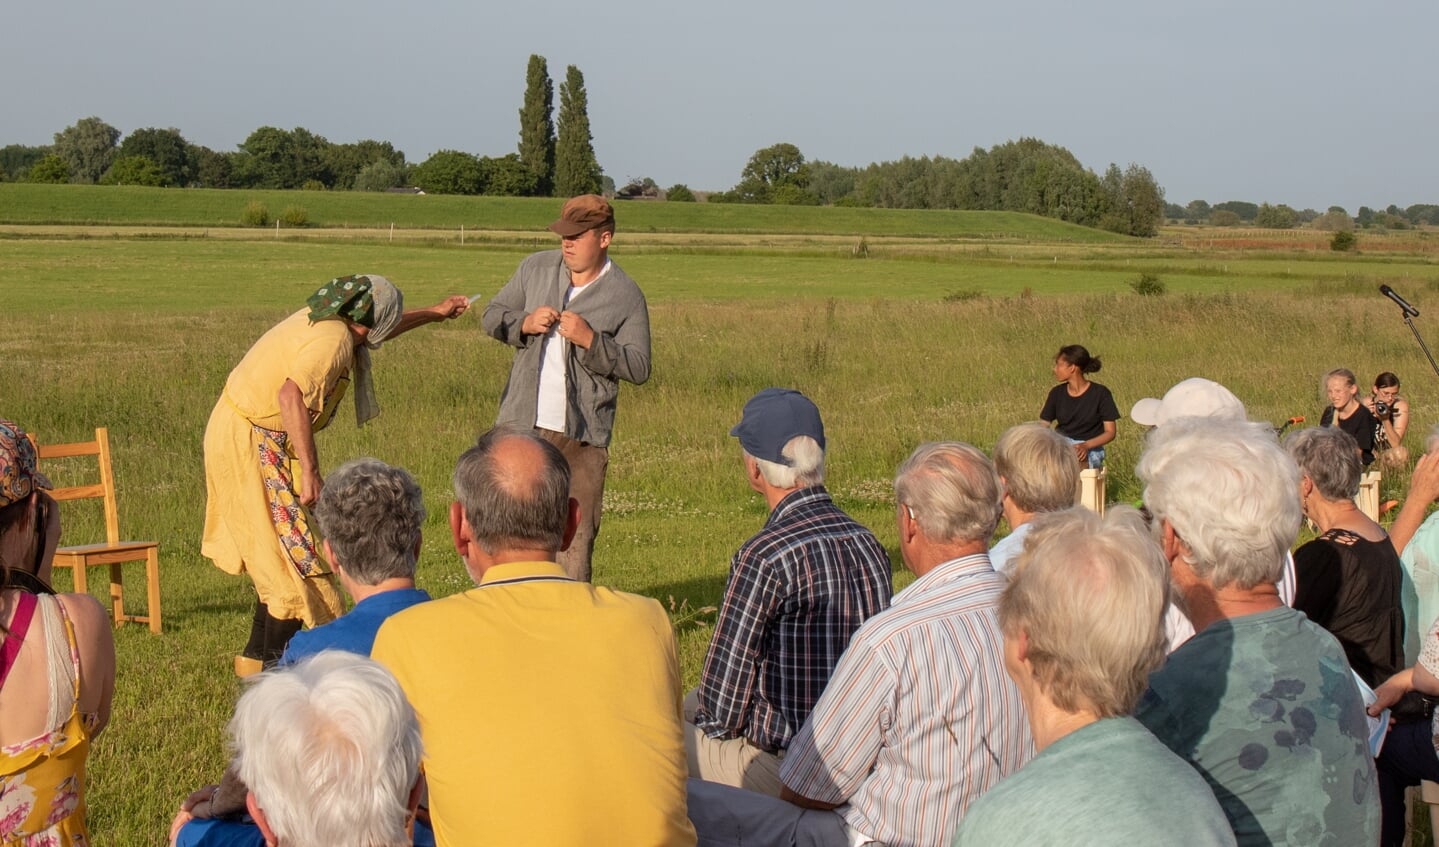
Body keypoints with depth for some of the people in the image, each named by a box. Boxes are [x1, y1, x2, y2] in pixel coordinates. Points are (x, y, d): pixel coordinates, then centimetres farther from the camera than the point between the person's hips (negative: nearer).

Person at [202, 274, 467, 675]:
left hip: (239, 431, 10)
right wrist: (310, 471, -33)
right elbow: (291, 395, -34)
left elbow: (371, 331, 27)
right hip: (251, 443, -10)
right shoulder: (334, 340, -22)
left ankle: (258, 654, 25)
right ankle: (273, 664, 2)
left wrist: (435, 312, 34)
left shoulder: (324, 318, 6)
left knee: (278, 550, 16)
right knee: (292, 550, -4)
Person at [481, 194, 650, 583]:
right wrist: (524, 323, -8)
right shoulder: (536, 268, 7)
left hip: (582, 434, -3)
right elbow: (492, 316, 13)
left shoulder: (626, 296, -4)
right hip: (522, 422, 3)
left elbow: (638, 368, -7)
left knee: (577, 532, 3)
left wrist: (590, 340, -20)